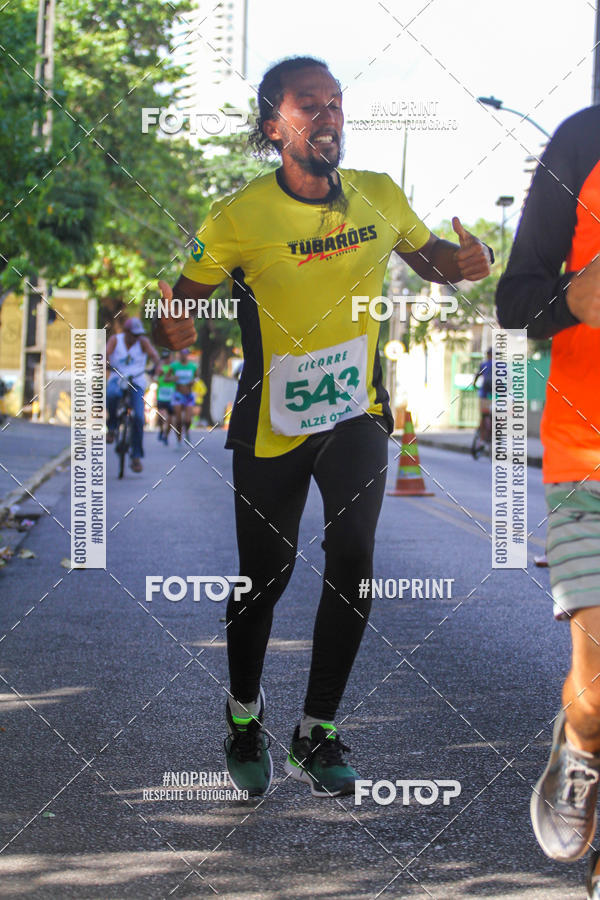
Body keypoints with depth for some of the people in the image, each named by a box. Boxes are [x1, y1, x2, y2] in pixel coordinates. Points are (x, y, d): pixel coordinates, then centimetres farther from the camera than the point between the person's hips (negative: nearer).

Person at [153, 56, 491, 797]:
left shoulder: (380, 198, -3)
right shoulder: (237, 219, -15)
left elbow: (429, 259, 14)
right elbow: (181, 304, -12)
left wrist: (465, 260, -10)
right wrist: (171, 328, -37)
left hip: (356, 415, 2)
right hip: (271, 427, -2)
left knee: (352, 565, -11)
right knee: (264, 575, 5)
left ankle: (318, 732, 3)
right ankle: (244, 714, 32)